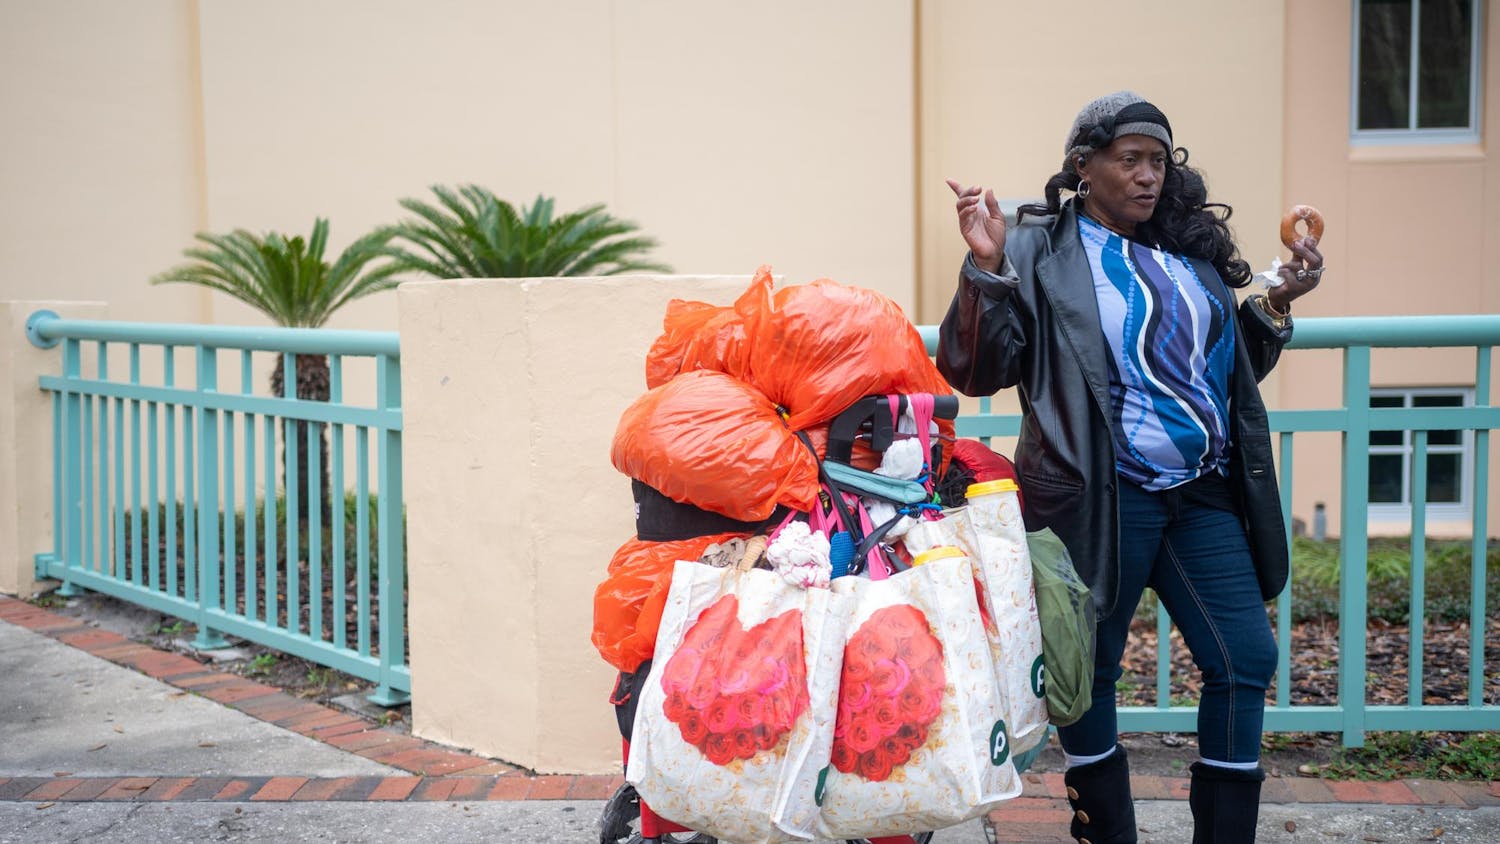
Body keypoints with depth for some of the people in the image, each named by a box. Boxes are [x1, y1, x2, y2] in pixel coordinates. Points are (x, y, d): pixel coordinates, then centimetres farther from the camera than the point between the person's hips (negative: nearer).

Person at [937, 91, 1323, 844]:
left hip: (1204, 496, 6)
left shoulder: (1190, 250, 12)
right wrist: (986, 269, -20)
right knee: (1089, 669, 5)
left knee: (1246, 658, 4)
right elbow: (978, 371, -10)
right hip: (1103, 500, -5)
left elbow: (1230, 366, 22)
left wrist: (1277, 303, 8)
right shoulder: (1037, 251, -5)